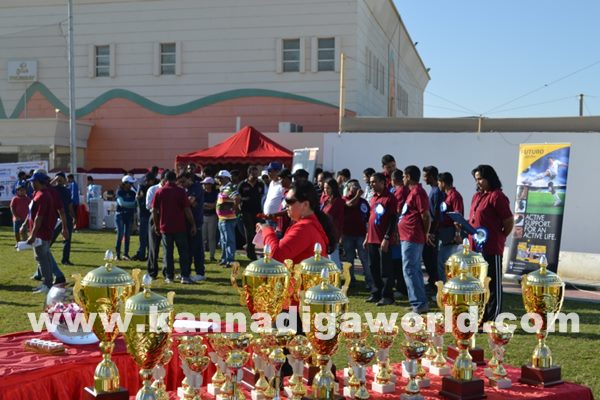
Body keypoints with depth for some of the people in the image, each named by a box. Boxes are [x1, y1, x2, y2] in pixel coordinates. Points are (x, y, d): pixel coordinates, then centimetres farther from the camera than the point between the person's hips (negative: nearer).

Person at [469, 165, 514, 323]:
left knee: (493, 285, -1)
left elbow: (509, 223, -11)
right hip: (476, 247, 9)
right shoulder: (477, 196, 15)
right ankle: (481, 318, 25)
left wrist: (498, 239, -1)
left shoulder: (497, 196, -12)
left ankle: (492, 320, 5)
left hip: (491, 249, -9)